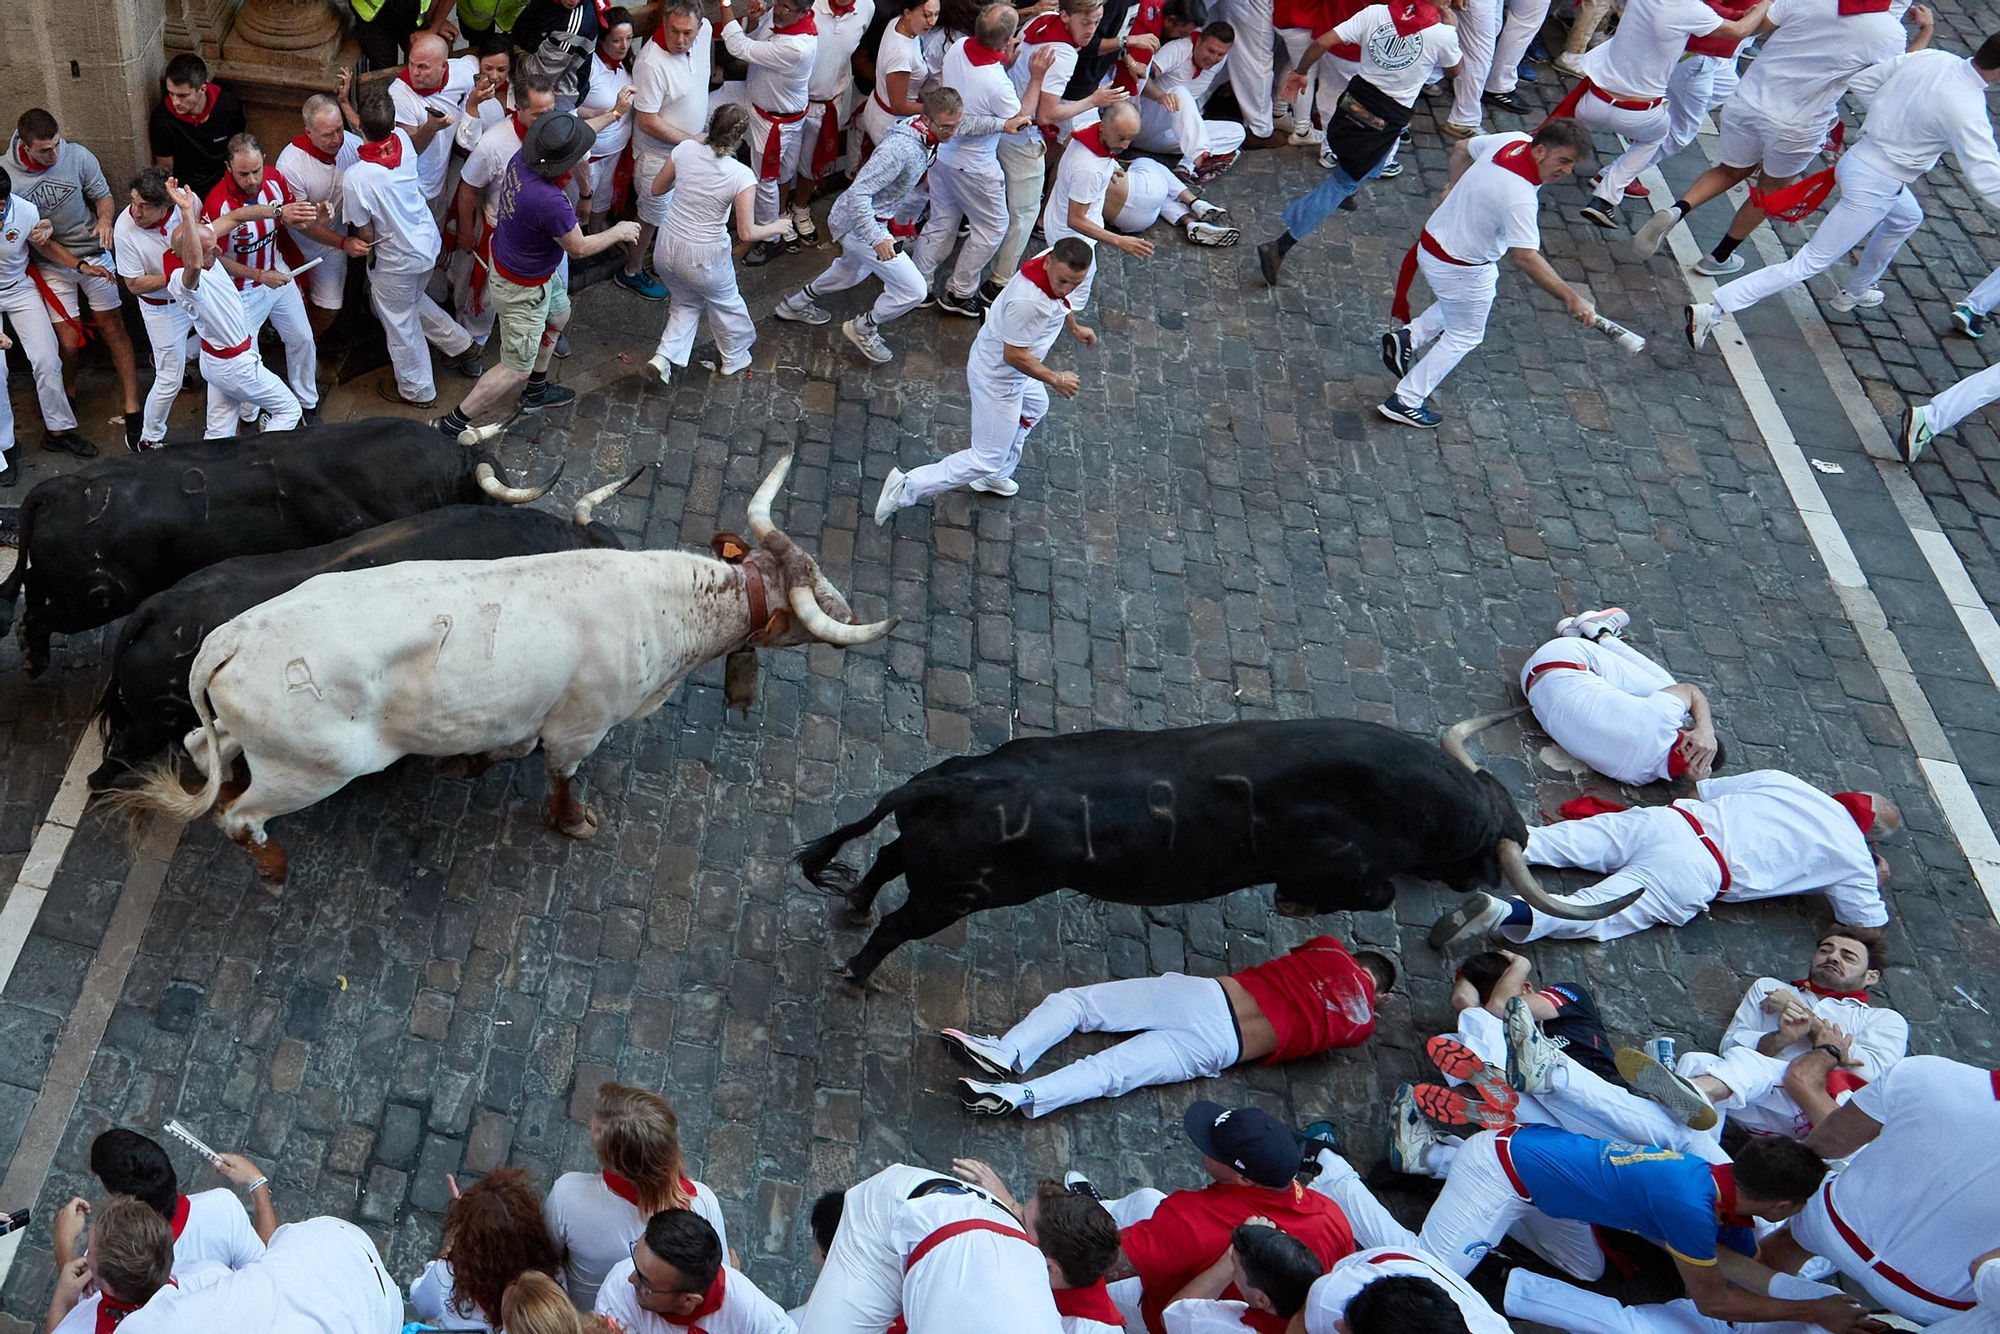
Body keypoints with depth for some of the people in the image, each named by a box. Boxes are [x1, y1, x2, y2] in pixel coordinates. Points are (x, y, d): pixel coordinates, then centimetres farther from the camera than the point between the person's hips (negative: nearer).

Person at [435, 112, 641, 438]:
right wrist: (618, 232, -5)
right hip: (522, 289, -9)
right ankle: (453, 425, 20)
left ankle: (536, 392, 53)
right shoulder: (549, 201, -42)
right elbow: (578, 248, -23)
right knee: (516, 368, 8)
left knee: (558, 315, 34)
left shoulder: (523, 158, -17)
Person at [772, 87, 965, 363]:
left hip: (870, 218, 10)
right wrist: (877, 240, -44)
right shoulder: (900, 148, -34)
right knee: (913, 290, -9)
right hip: (857, 223, -10)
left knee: (853, 270, 36)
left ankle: (797, 303, 53)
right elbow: (858, 193, -36)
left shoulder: (925, 138, -4)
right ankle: (864, 328, 15)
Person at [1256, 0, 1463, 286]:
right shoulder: (1443, 34, -13)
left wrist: (1299, 72, 6)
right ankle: (1281, 246, -7)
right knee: (1342, 184, 2)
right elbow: (1453, 72, 9)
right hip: (1387, 120, -4)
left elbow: (1321, 42, -10)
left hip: (1355, 100, 4)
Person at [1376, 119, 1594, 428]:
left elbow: (1461, 147, 9)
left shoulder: (1512, 141, -9)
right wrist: (1571, 297, -42)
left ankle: (1409, 336, 22)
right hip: (1460, 269, -8)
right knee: (1464, 336, 13)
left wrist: (1455, 188, 24)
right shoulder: (1519, 197, -35)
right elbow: (1525, 258, -41)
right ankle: (1406, 401, 19)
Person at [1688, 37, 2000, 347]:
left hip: (1858, 156, 9)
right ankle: (1711, 310, -9)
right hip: (1874, 187, -9)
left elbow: (1860, 81, 4)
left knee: (1907, 217, 36)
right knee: (1809, 264, -2)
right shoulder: (1966, 110, -24)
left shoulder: (1928, 57, -4)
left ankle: (1854, 291, 51)